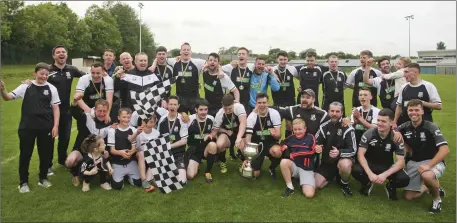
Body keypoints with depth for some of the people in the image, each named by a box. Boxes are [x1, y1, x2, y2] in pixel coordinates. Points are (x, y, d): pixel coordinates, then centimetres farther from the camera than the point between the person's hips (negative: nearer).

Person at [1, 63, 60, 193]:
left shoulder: (51, 89, 1)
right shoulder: (25, 87, 1)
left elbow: (55, 108, 2)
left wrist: (55, 126, -4)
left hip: (46, 127, 1)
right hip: (27, 127, 0)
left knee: (45, 154, 10)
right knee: (25, 154, 7)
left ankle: (43, 178, 28)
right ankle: (23, 182, 22)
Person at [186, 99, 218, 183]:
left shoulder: (211, 119, -3)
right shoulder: (190, 119, -12)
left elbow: (215, 134, 12)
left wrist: (211, 136, -11)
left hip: (207, 148, 2)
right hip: (194, 150, -1)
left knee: (213, 144, -36)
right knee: (190, 175, -20)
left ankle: (208, 172, -12)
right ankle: (196, 163, 19)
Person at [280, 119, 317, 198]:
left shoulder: (310, 138, -4)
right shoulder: (291, 138, 4)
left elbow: (312, 151, -14)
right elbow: (282, 145, 17)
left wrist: (295, 154, -12)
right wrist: (284, 147, -8)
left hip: (306, 169, -3)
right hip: (294, 166, 3)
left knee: (309, 194, -22)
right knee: (284, 162, -32)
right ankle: (290, 187, -13)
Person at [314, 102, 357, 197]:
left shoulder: (348, 129, -13)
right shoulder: (324, 127, 0)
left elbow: (353, 150, -16)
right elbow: (315, 143, 5)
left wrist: (339, 152, -35)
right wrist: (316, 147, -21)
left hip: (343, 158, -3)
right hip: (327, 160, 3)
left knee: (345, 165, -41)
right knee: (316, 184, -10)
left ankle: (344, 184, -6)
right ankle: (333, 175, 21)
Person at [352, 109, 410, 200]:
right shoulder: (369, 133, -16)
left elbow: (400, 161, -16)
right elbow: (360, 154, -19)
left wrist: (385, 174, -31)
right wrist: (370, 173, -32)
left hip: (387, 166, 1)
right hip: (370, 164, 0)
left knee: (404, 179, -28)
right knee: (356, 170, -33)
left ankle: (390, 186, 10)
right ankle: (367, 183, 4)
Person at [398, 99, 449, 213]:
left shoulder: (431, 127, -17)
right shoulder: (405, 127, -5)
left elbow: (445, 149, -25)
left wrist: (429, 165, -34)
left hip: (433, 161, -5)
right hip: (414, 162, 5)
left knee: (426, 176, -41)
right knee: (408, 196, 3)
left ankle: (437, 199, -8)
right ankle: (431, 186, 32)